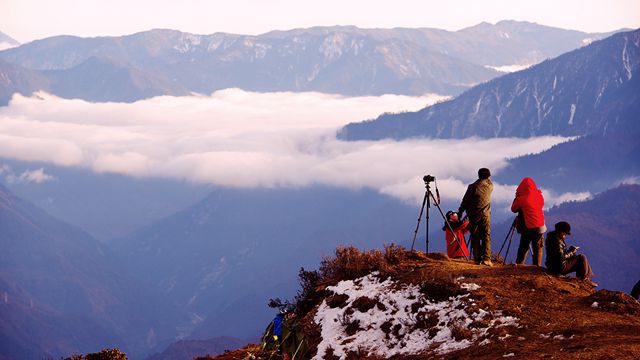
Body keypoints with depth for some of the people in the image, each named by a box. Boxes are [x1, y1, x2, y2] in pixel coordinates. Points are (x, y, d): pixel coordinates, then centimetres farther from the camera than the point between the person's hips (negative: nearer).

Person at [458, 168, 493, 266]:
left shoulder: (472, 187, -6)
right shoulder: (490, 186, -2)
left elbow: (465, 202, -2)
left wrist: (459, 213, 6)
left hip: (474, 215, -1)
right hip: (485, 214, 1)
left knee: (475, 237, 4)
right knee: (486, 236, 1)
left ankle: (477, 259, 1)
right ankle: (486, 258, -10)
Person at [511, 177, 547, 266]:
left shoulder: (521, 199, -10)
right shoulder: (539, 196, -1)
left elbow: (513, 209, 4)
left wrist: (516, 197, 12)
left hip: (527, 228, -2)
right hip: (540, 227, 2)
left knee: (523, 249, 11)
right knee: (538, 249, 7)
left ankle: (518, 265, 8)